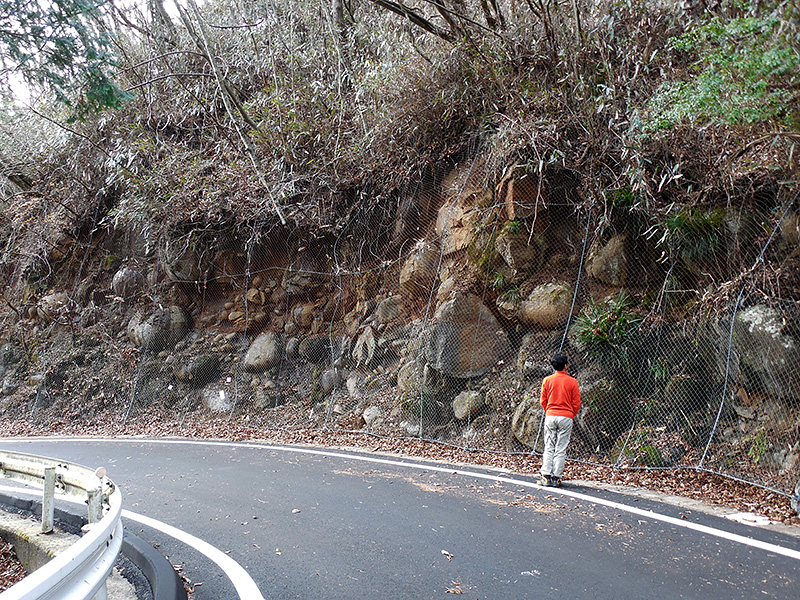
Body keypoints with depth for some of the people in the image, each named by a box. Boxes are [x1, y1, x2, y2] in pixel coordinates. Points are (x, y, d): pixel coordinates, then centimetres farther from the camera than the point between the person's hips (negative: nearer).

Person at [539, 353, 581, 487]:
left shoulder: (547, 380, 1)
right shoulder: (572, 381, -2)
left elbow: (543, 401, 6)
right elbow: (576, 402, 1)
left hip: (550, 416, 1)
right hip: (566, 418, -1)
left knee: (549, 447, 7)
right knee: (561, 449, 2)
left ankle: (546, 476, 0)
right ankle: (556, 478, 1)